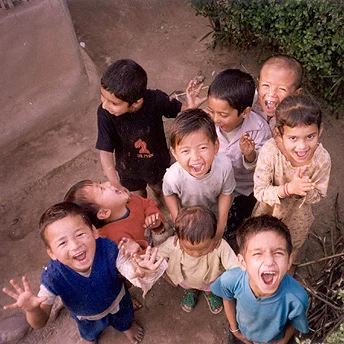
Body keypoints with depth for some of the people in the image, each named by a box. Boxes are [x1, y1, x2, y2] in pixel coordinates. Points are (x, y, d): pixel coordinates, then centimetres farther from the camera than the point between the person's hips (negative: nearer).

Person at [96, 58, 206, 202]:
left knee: (160, 190, 34)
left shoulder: (155, 100, -34)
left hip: (158, 164, 0)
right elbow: (105, 152, -31)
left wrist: (190, 107, -39)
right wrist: (115, 185, -45)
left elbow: (179, 111, -15)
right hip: (129, 171, 0)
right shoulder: (105, 113, -35)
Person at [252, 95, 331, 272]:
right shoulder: (269, 150, -38)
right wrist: (288, 189, -45)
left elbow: (318, 195, -17)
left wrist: (305, 192, -40)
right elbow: (259, 191, -29)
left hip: (298, 216, 1)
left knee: (292, 246, 33)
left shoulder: (322, 159, -32)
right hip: (267, 211, -1)